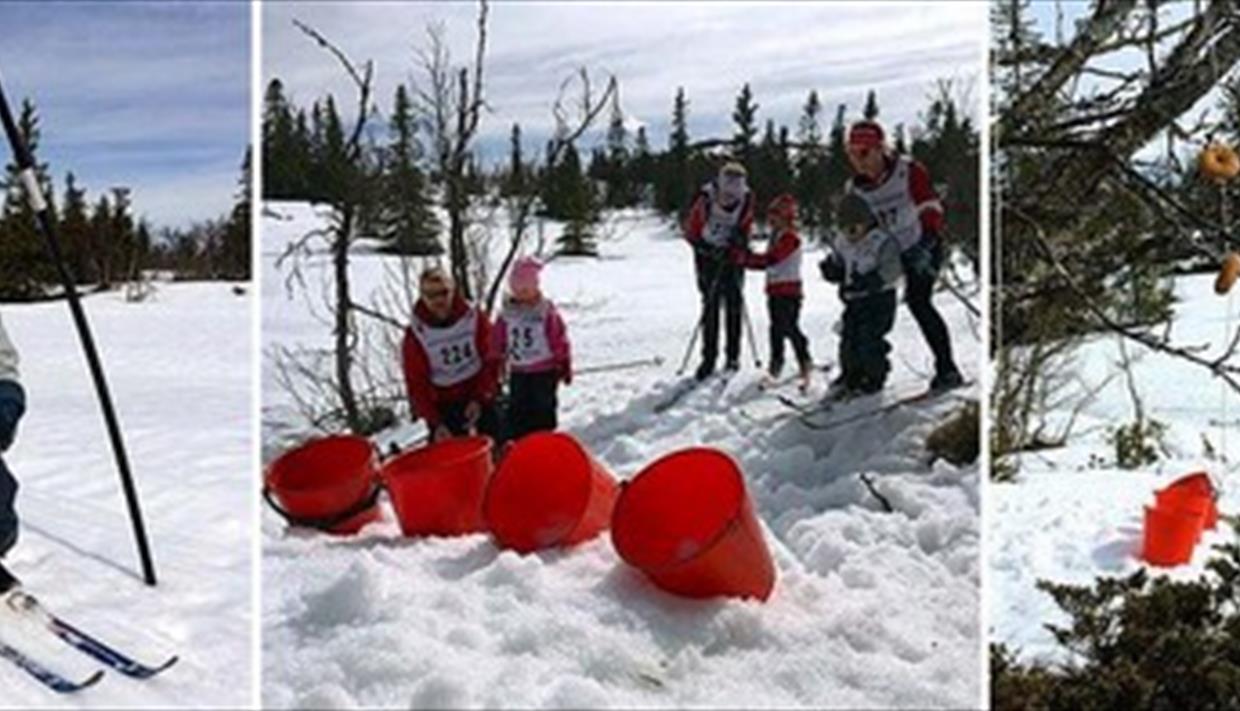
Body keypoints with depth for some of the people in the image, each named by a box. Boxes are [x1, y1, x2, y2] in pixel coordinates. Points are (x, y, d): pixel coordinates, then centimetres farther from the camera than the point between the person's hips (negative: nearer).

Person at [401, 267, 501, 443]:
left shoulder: (474, 317, -8)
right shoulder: (415, 335, -10)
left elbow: (491, 361, -5)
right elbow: (417, 385, -8)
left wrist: (480, 399, -15)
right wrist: (436, 423, -17)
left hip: (481, 397, 2)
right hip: (444, 407, -1)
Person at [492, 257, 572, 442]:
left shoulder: (547, 311, -7)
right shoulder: (506, 313, 1)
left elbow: (560, 341, -4)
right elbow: (497, 342, 10)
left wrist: (564, 366, -3)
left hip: (545, 372, -3)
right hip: (518, 373, 3)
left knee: (543, 412, 5)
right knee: (517, 412, 5)